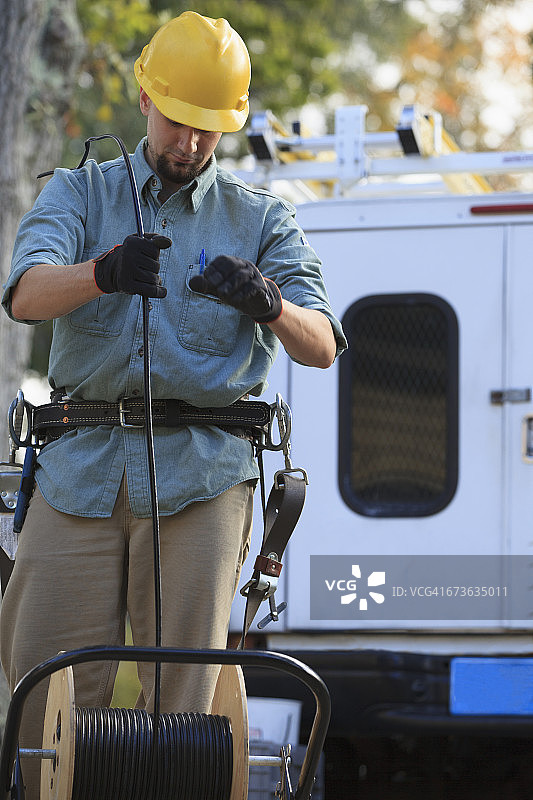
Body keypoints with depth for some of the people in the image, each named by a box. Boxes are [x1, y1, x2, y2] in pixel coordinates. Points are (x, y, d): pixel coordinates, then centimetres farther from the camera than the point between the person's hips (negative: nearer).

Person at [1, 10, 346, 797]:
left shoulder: (261, 219, 14)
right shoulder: (79, 193, 14)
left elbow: (321, 346, 0)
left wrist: (267, 303, -23)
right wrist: (102, 273, -30)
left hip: (201, 474, 0)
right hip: (82, 467, 1)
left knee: (183, 693, -6)